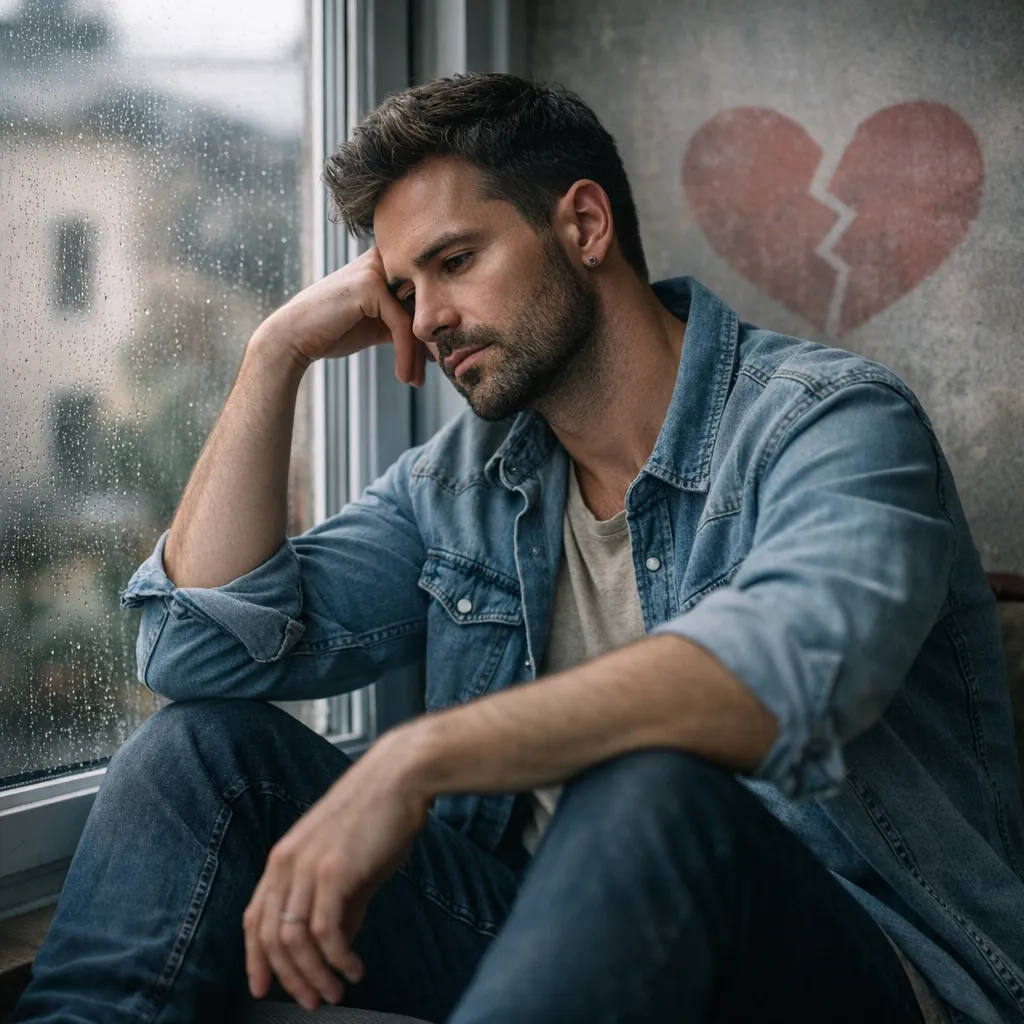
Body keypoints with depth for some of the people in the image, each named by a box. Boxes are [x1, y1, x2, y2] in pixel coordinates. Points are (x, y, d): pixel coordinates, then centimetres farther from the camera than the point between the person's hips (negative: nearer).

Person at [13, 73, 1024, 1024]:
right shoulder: (457, 480, 10)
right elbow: (203, 650, 5)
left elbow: (799, 658, -32)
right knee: (203, 746, -9)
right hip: (542, 926, 5)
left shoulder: (826, 419, -9)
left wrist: (416, 757, -37)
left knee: (648, 793, -39)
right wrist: (276, 352, 1)